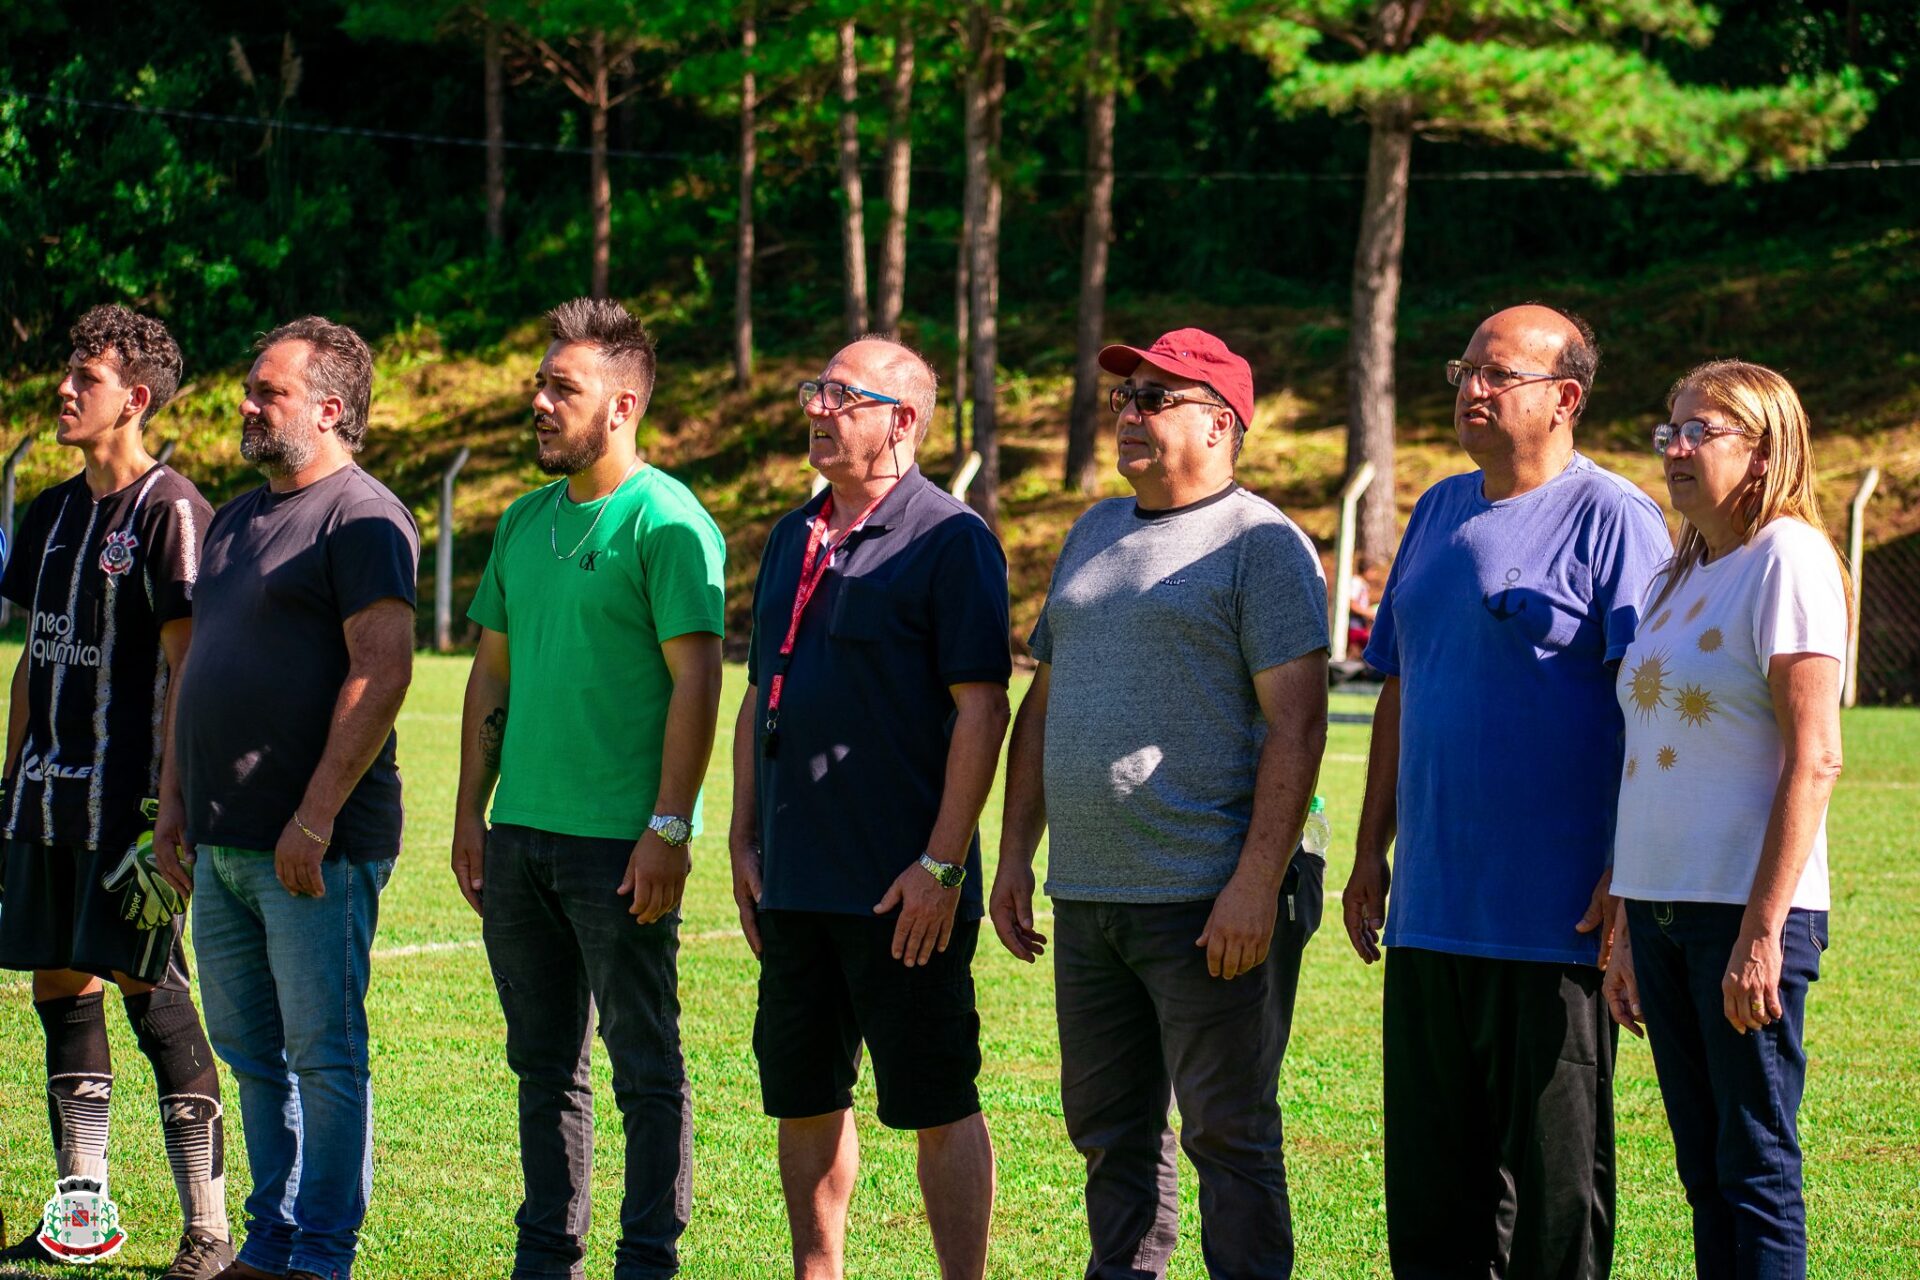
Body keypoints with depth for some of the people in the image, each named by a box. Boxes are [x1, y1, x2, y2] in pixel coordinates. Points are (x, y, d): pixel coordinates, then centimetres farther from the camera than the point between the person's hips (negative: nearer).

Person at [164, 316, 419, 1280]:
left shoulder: (361, 517, -10)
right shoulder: (236, 519, 18)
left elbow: (381, 674, -18)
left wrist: (314, 818, -21)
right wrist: (176, 805, 19)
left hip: (316, 844, -9)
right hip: (222, 840, 9)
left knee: (322, 1050, -3)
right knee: (250, 1051, 12)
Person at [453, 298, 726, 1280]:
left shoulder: (667, 522, -9)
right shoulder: (525, 522, 13)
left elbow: (695, 682, -13)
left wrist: (668, 830, -18)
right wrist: (472, 811, 13)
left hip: (622, 842, -7)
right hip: (520, 832, 7)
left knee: (645, 1068, 0)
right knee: (545, 1067, 13)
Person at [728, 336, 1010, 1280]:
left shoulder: (949, 539, -8)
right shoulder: (794, 539, 15)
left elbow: (981, 707, -12)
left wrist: (943, 862, -17)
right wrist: (743, 841, 15)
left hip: (903, 888, -7)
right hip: (794, 882, 7)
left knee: (937, 1105, -2)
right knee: (804, 1100, 12)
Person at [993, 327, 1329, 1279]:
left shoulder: (1262, 545, -6)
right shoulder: (1094, 534, 17)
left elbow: (1296, 725, -13)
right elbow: (1043, 704, 22)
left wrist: (1256, 884, -20)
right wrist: (1016, 857, 15)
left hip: (1210, 904, -7)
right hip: (1086, 898, 7)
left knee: (1226, 1132, -3)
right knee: (1108, 1129, 12)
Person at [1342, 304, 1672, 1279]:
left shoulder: (1610, 518, -7)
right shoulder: (1439, 512, 16)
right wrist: (1370, 850, 17)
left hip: (1555, 915, -7)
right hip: (1431, 908, 7)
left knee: (1553, 1175, -1)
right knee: (1430, 1169, 10)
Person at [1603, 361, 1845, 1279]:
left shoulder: (1787, 558, -8)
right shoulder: (1678, 579, 17)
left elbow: (1813, 761, -14)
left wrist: (1762, 929, -18)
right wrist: (1625, 930, 18)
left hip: (1747, 912, -8)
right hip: (1661, 909, 8)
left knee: (1757, 1166, -5)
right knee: (1704, 1170, 10)